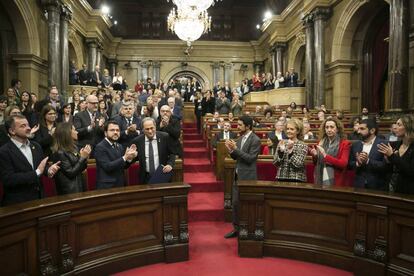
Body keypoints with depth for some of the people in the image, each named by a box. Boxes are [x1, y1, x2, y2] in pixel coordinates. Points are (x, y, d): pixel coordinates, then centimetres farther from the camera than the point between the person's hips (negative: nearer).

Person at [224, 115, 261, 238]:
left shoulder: (255, 140, -13)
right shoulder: (240, 138, 10)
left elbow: (250, 158, -20)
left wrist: (236, 148, -23)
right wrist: (230, 150, -7)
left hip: (247, 177, -8)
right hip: (237, 175, 8)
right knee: (235, 203, 12)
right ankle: (236, 228, 25)